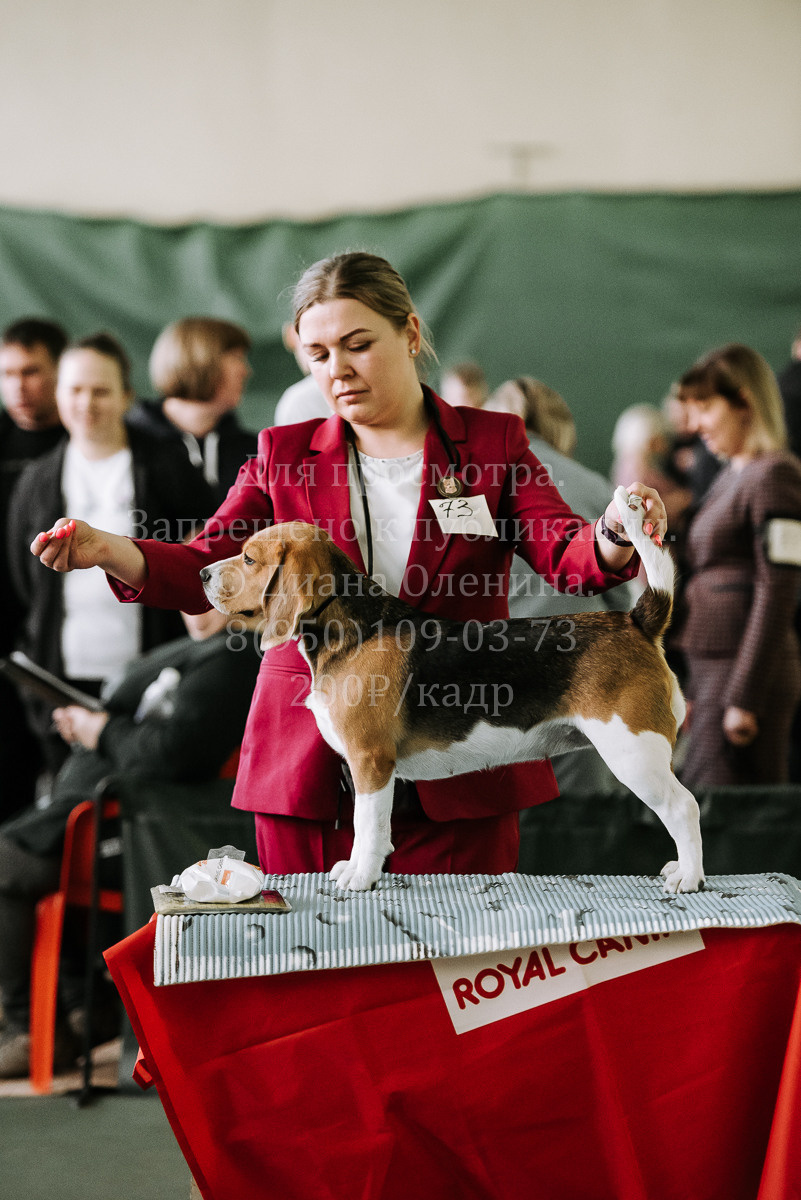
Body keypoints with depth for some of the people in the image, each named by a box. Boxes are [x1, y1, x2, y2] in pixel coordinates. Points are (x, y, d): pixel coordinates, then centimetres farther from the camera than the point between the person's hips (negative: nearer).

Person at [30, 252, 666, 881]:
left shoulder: (492, 443, 7)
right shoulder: (284, 455, 10)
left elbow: (562, 551, -6)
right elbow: (207, 568, -1)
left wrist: (613, 538, -31)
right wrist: (109, 550, -21)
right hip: (309, 772, 1)